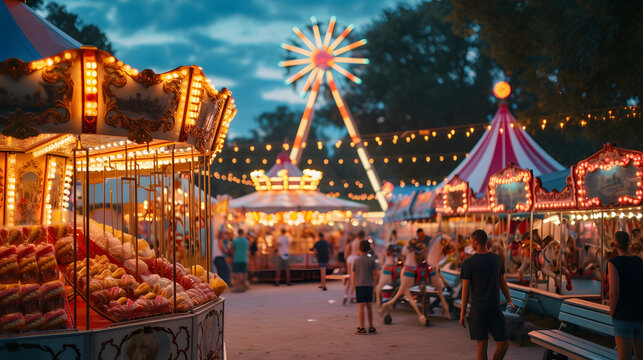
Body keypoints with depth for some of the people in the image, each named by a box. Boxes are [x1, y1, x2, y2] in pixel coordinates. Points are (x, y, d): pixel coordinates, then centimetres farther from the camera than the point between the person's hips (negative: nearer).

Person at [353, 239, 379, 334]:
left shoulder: (356, 260, 1)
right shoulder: (372, 260, 1)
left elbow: (354, 274, 6)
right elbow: (375, 274, -2)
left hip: (359, 285, -2)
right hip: (369, 285, 2)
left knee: (360, 306, -2)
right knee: (369, 306, 11)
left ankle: (361, 328, -3)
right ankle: (371, 327, 17)